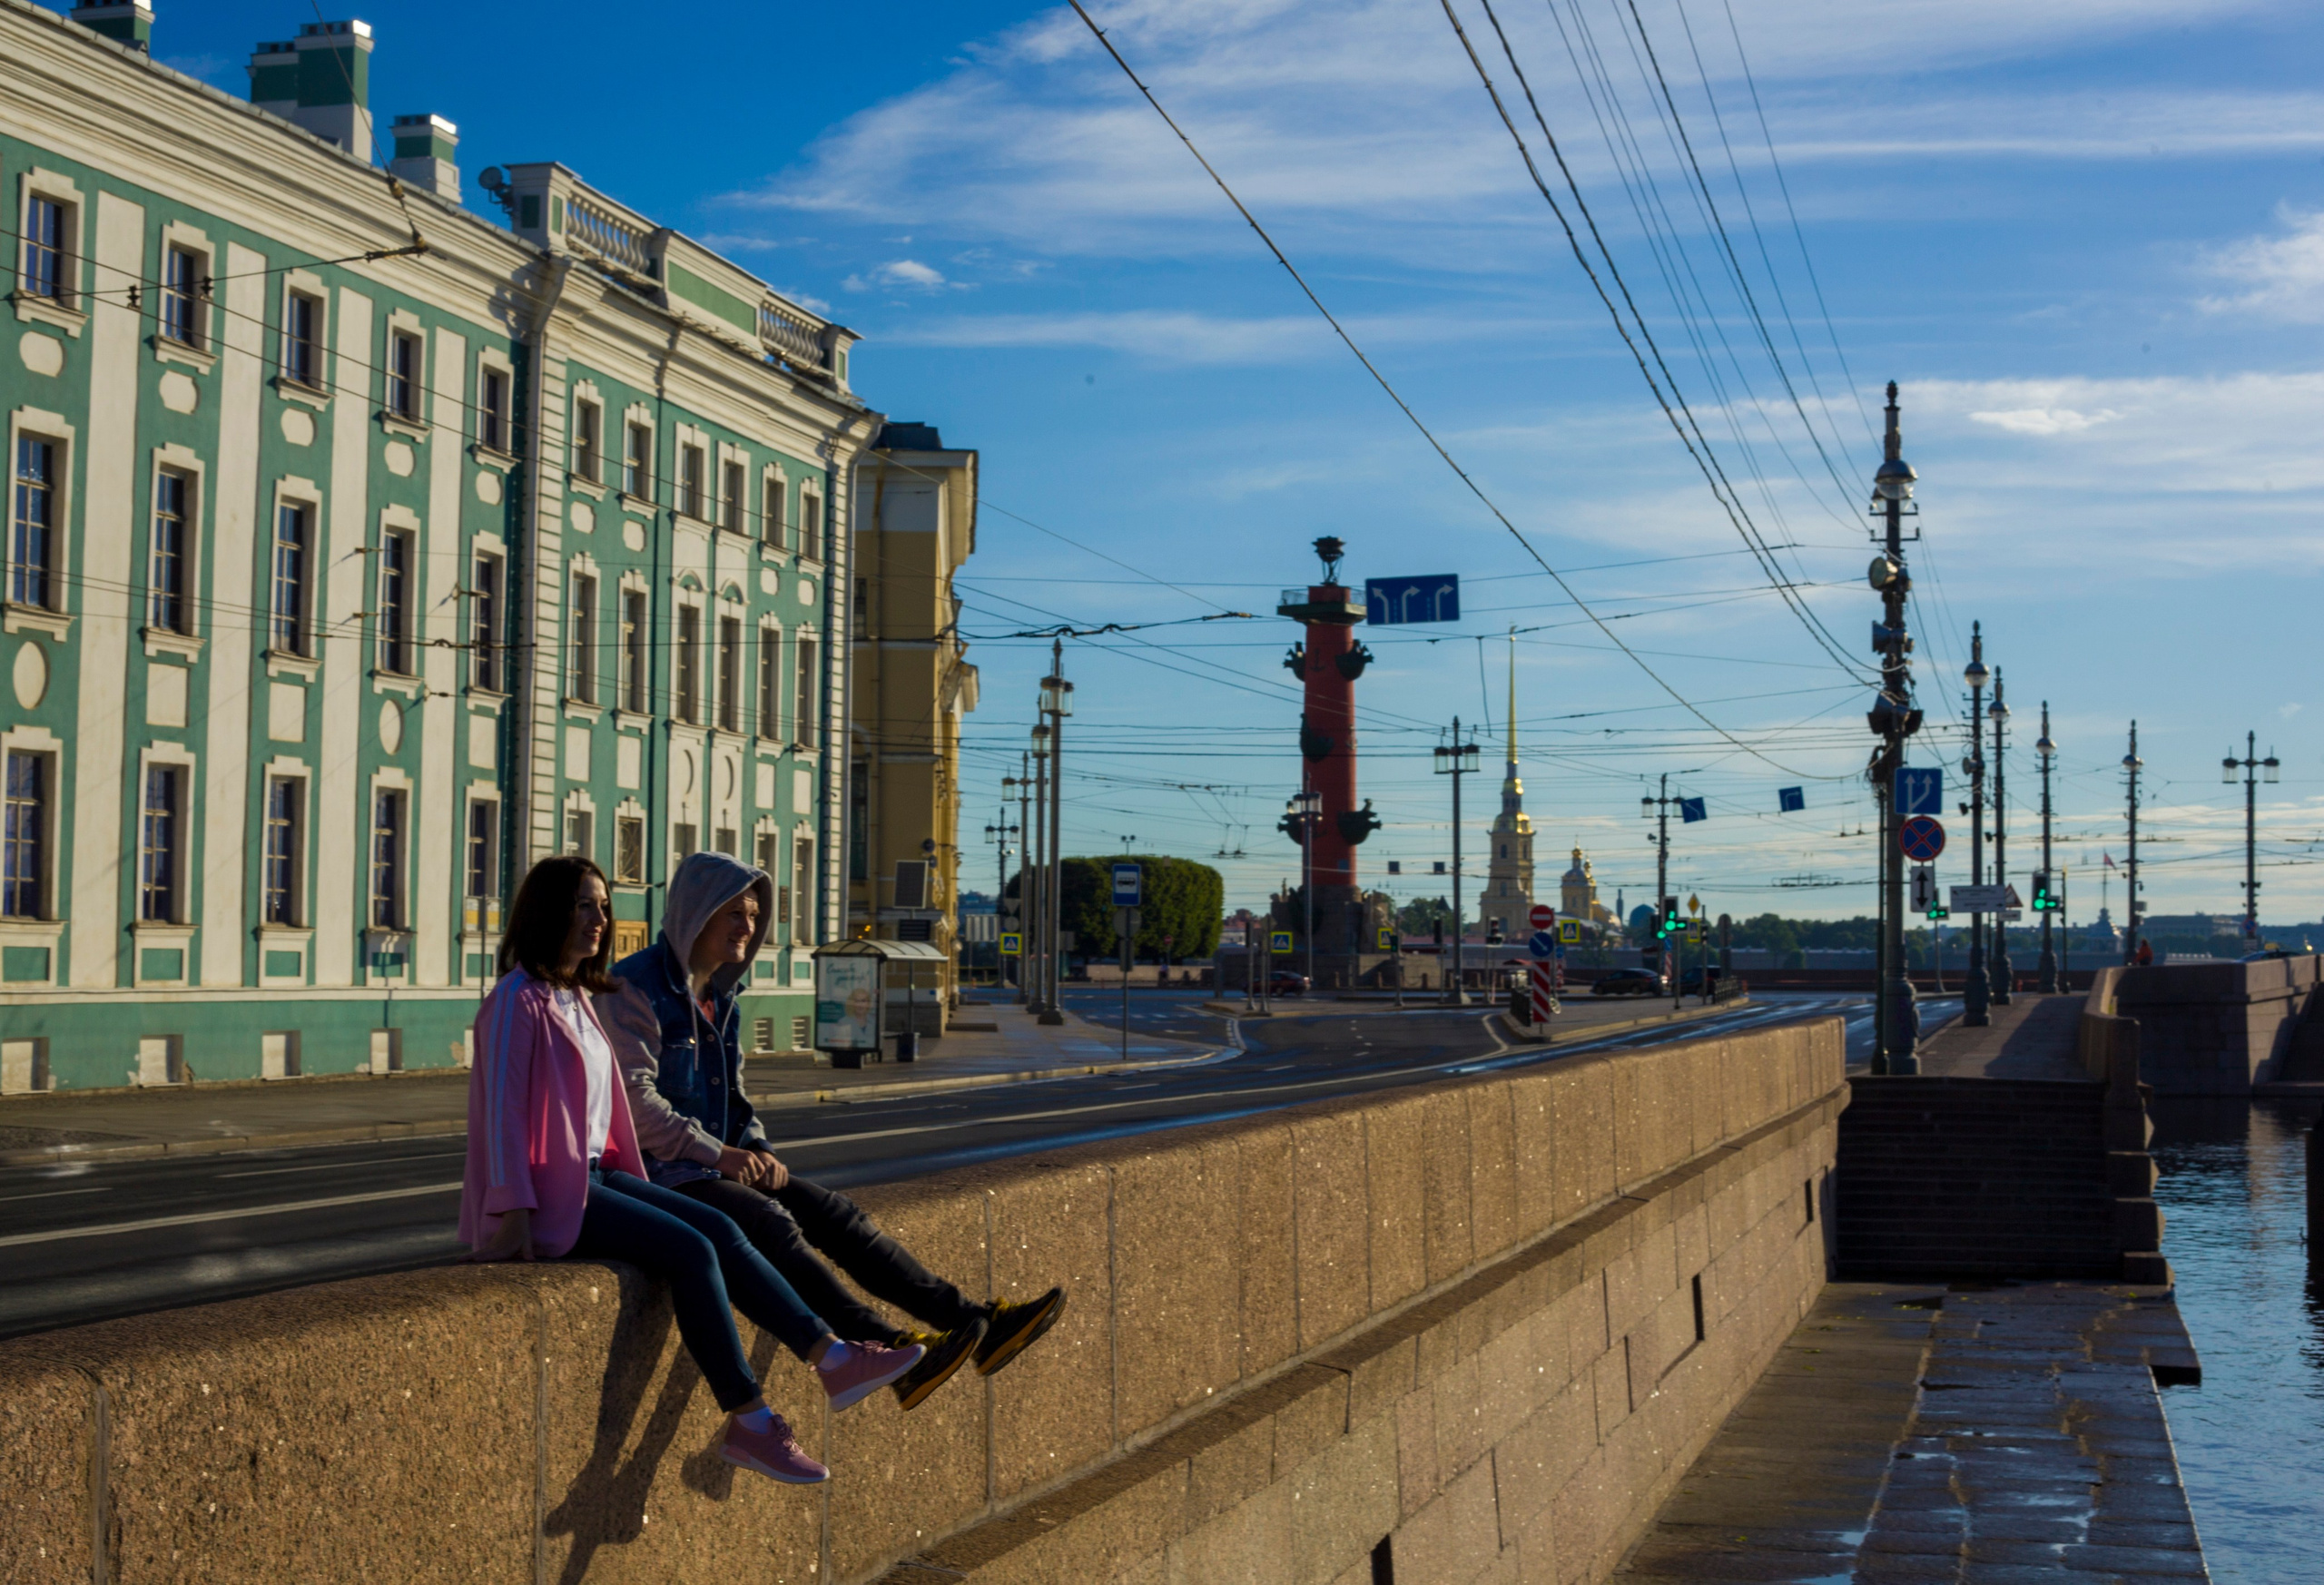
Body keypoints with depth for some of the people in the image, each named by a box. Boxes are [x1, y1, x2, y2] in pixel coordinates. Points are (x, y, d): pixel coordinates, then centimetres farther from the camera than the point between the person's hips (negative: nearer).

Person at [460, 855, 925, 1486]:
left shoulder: (577, 999, 18)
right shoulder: (517, 1002, -9)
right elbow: (503, 1108, -14)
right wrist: (514, 1213, -19)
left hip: (595, 1173, 9)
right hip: (551, 1193, -9)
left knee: (721, 1231, -9)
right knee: (690, 1250, -22)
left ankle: (833, 1360, -16)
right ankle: (749, 1423, -21)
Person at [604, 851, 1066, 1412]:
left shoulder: (718, 996, 18)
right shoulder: (634, 988, -10)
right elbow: (634, 1098, -18)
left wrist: (758, 1151, 3)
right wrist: (719, 1154, -22)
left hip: (717, 1167, 9)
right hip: (658, 1174, -9)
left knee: (833, 1211, -8)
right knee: (766, 1220, -31)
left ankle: (977, 1323, -15)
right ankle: (894, 1353, -46)